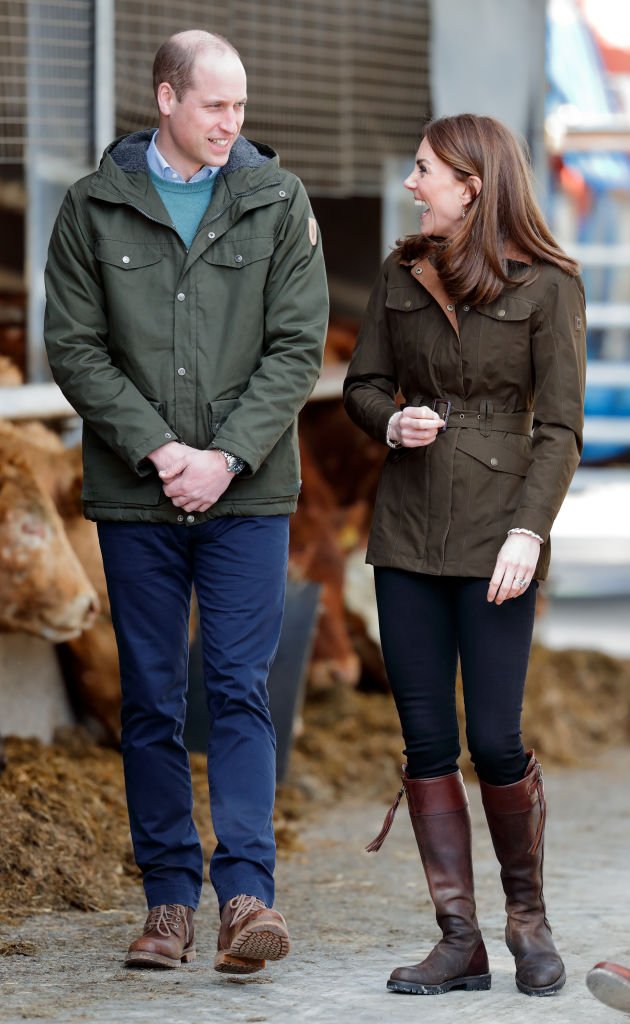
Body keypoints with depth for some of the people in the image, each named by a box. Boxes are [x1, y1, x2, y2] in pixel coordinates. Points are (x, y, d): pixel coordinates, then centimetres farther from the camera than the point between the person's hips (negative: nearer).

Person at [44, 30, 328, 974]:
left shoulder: (277, 201, 4)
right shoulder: (95, 206, 3)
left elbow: (299, 345, 0)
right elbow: (73, 346, 0)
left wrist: (226, 457, -11)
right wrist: (155, 449, -11)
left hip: (248, 494, -1)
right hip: (135, 496, 1)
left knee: (241, 690, -7)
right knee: (151, 702, 5)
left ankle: (248, 894, -10)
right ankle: (170, 898, 12)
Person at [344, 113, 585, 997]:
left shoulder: (545, 285, -5)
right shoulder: (403, 274, 9)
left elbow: (559, 426, -6)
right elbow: (363, 385, 16)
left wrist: (529, 530, -17)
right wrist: (394, 422, -6)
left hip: (495, 530, -4)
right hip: (408, 527, 5)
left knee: (494, 740, -7)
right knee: (426, 741, 2)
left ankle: (528, 917, 15)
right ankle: (460, 942, 7)